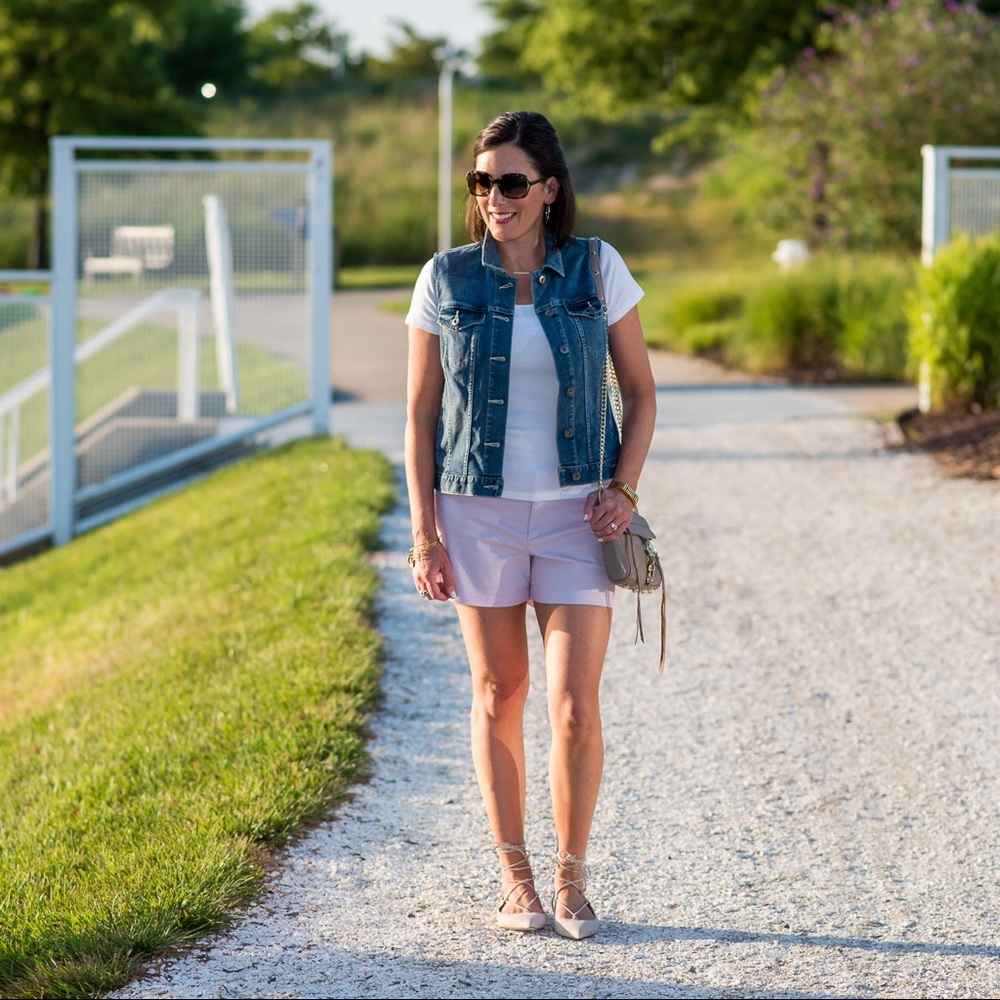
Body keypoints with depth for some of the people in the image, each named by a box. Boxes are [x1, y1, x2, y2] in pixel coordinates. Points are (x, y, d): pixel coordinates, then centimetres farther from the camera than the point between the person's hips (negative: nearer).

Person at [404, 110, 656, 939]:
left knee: (575, 708, -7)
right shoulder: (447, 280, -1)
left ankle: (572, 878, 11)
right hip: (478, 510, 1)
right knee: (498, 695, 8)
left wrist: (625, 489, -8)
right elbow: (421, 412, 2)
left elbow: (640, 390, 6)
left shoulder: (597, 271, -2)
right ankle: (515, 877, 20)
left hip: (576, 513, -1)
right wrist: (423, 529, -4)